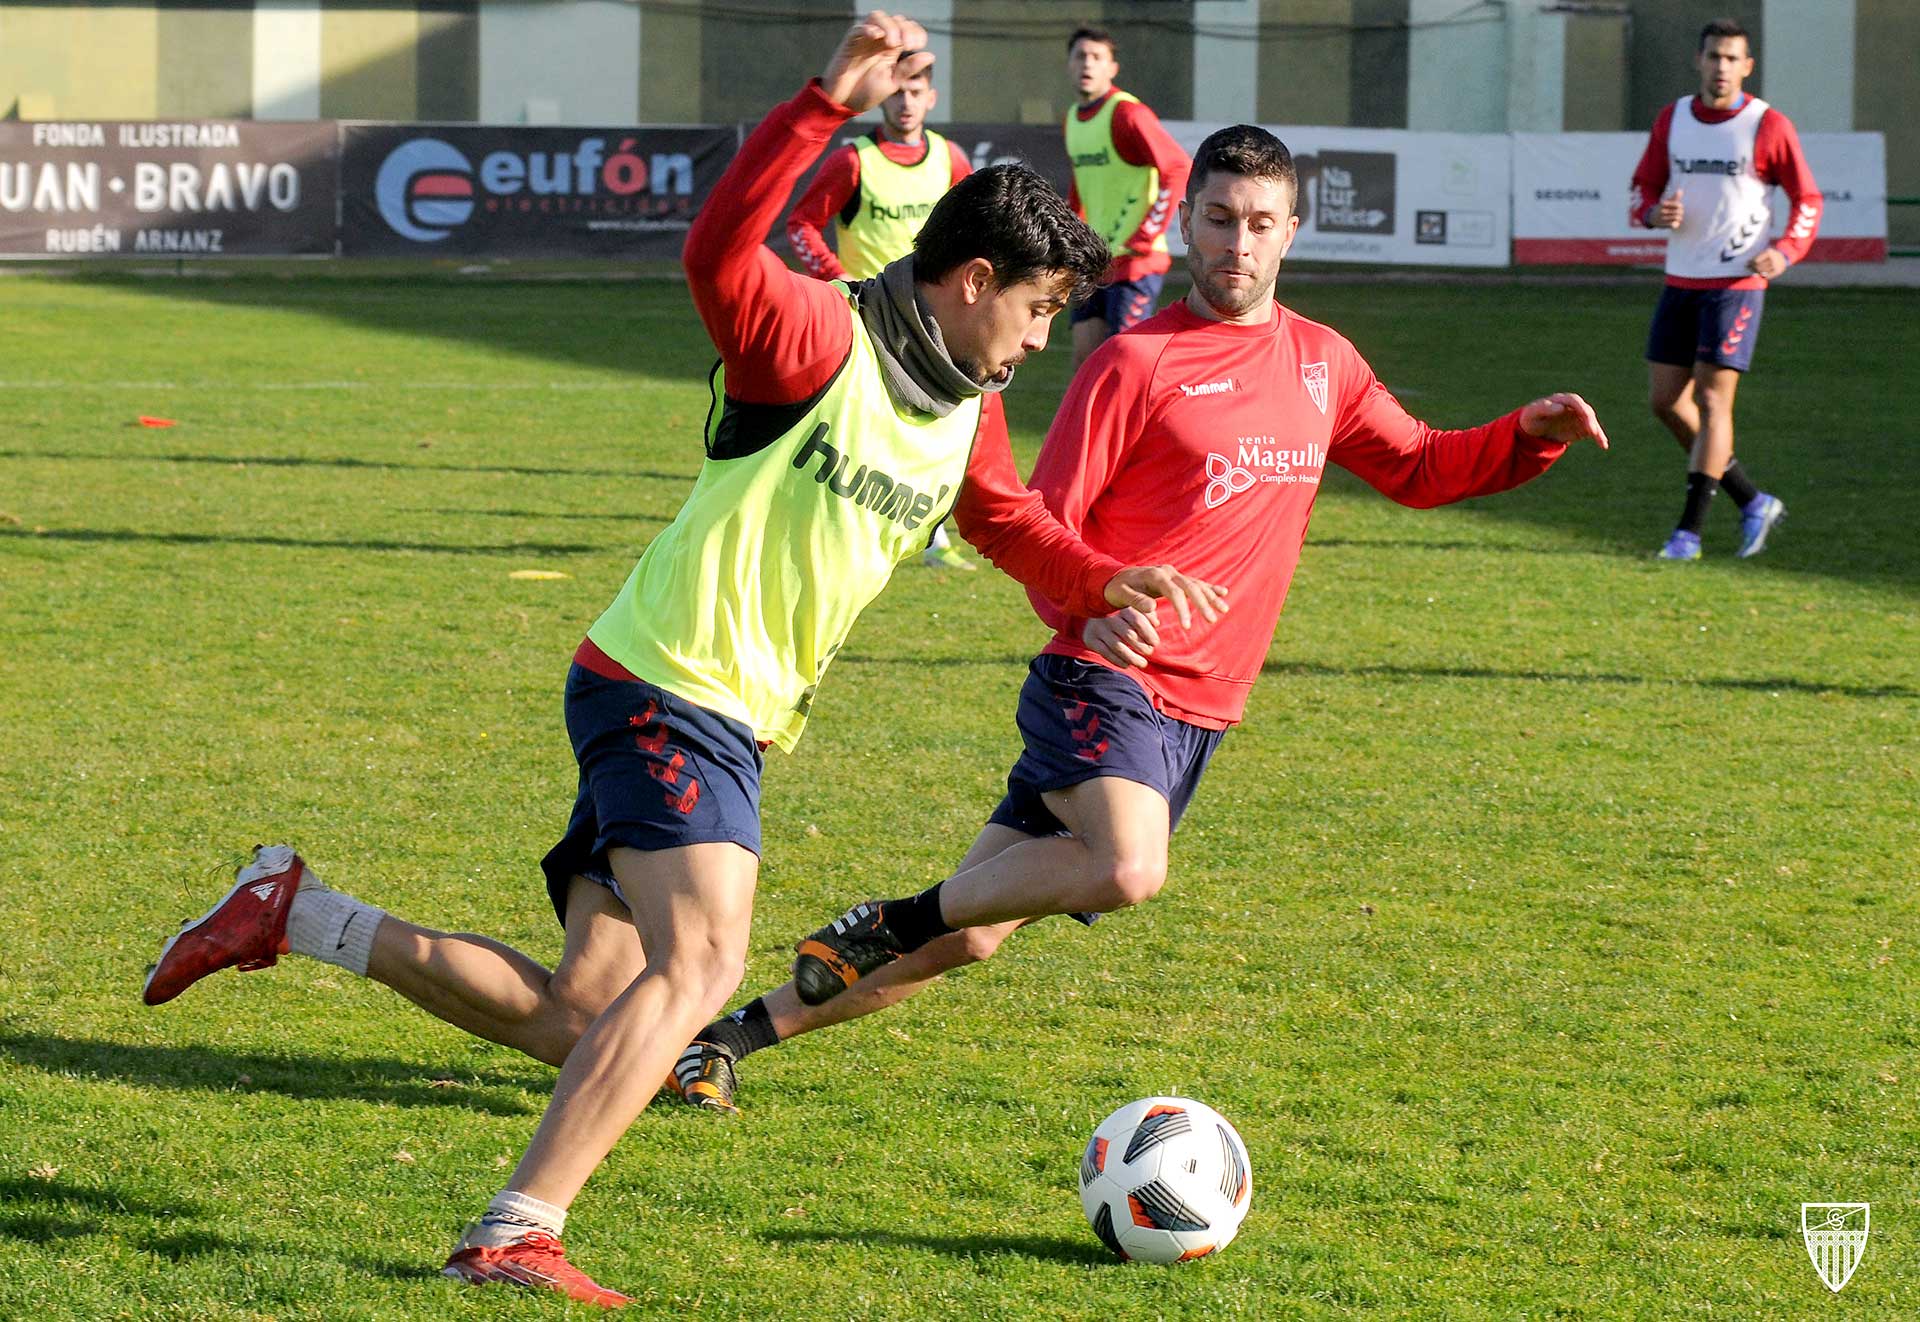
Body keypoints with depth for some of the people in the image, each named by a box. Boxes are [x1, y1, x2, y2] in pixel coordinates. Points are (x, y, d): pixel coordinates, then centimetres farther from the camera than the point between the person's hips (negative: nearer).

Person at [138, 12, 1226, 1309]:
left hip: (726, 720, 9)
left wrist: (1103, 580, 13)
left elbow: (1018, 521, 32)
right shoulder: (821, 337, -14)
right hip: (667, 687, -9)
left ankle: (296, 913, 19)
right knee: (700, 966, -25)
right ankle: (517, 1236, -26)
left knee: (575, 1020, 6)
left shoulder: (970, 413, 13)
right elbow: (719, 255, -34)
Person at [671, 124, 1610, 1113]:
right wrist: (1089, 607, -26)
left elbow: (1417, 468, 25)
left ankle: (740, 1032, 18)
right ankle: (890, 922, -14)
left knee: (970, 932, 6)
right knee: (1128, 870, -35)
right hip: (1107, 676, -6)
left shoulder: (1322, 363, 14)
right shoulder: (1138, 363, -6)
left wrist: (1530, 435, 8)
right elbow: (1037, 525, -6)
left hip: (1200, 715, 6)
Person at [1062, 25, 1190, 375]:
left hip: (1134, 262, -8)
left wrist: (1146, 238, -18)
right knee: (1084, 358, 5)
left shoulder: (1127, 114, -13)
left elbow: (1179, 169, -20)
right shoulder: (1072, 119, 13)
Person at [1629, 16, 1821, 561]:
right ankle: (1753, 502, 17)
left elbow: (1808, 199, -1)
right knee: (1665, 400, 4)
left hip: (1737, 282, -6)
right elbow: (1642, 189, 14)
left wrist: (1784, 251, -18)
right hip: (1681, 281, 6)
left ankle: (1689, 531, -7)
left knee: (1712, 399, -11)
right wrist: (1655, 213, -10)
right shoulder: (1671, 120, 6)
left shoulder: (1768, 126, -7)